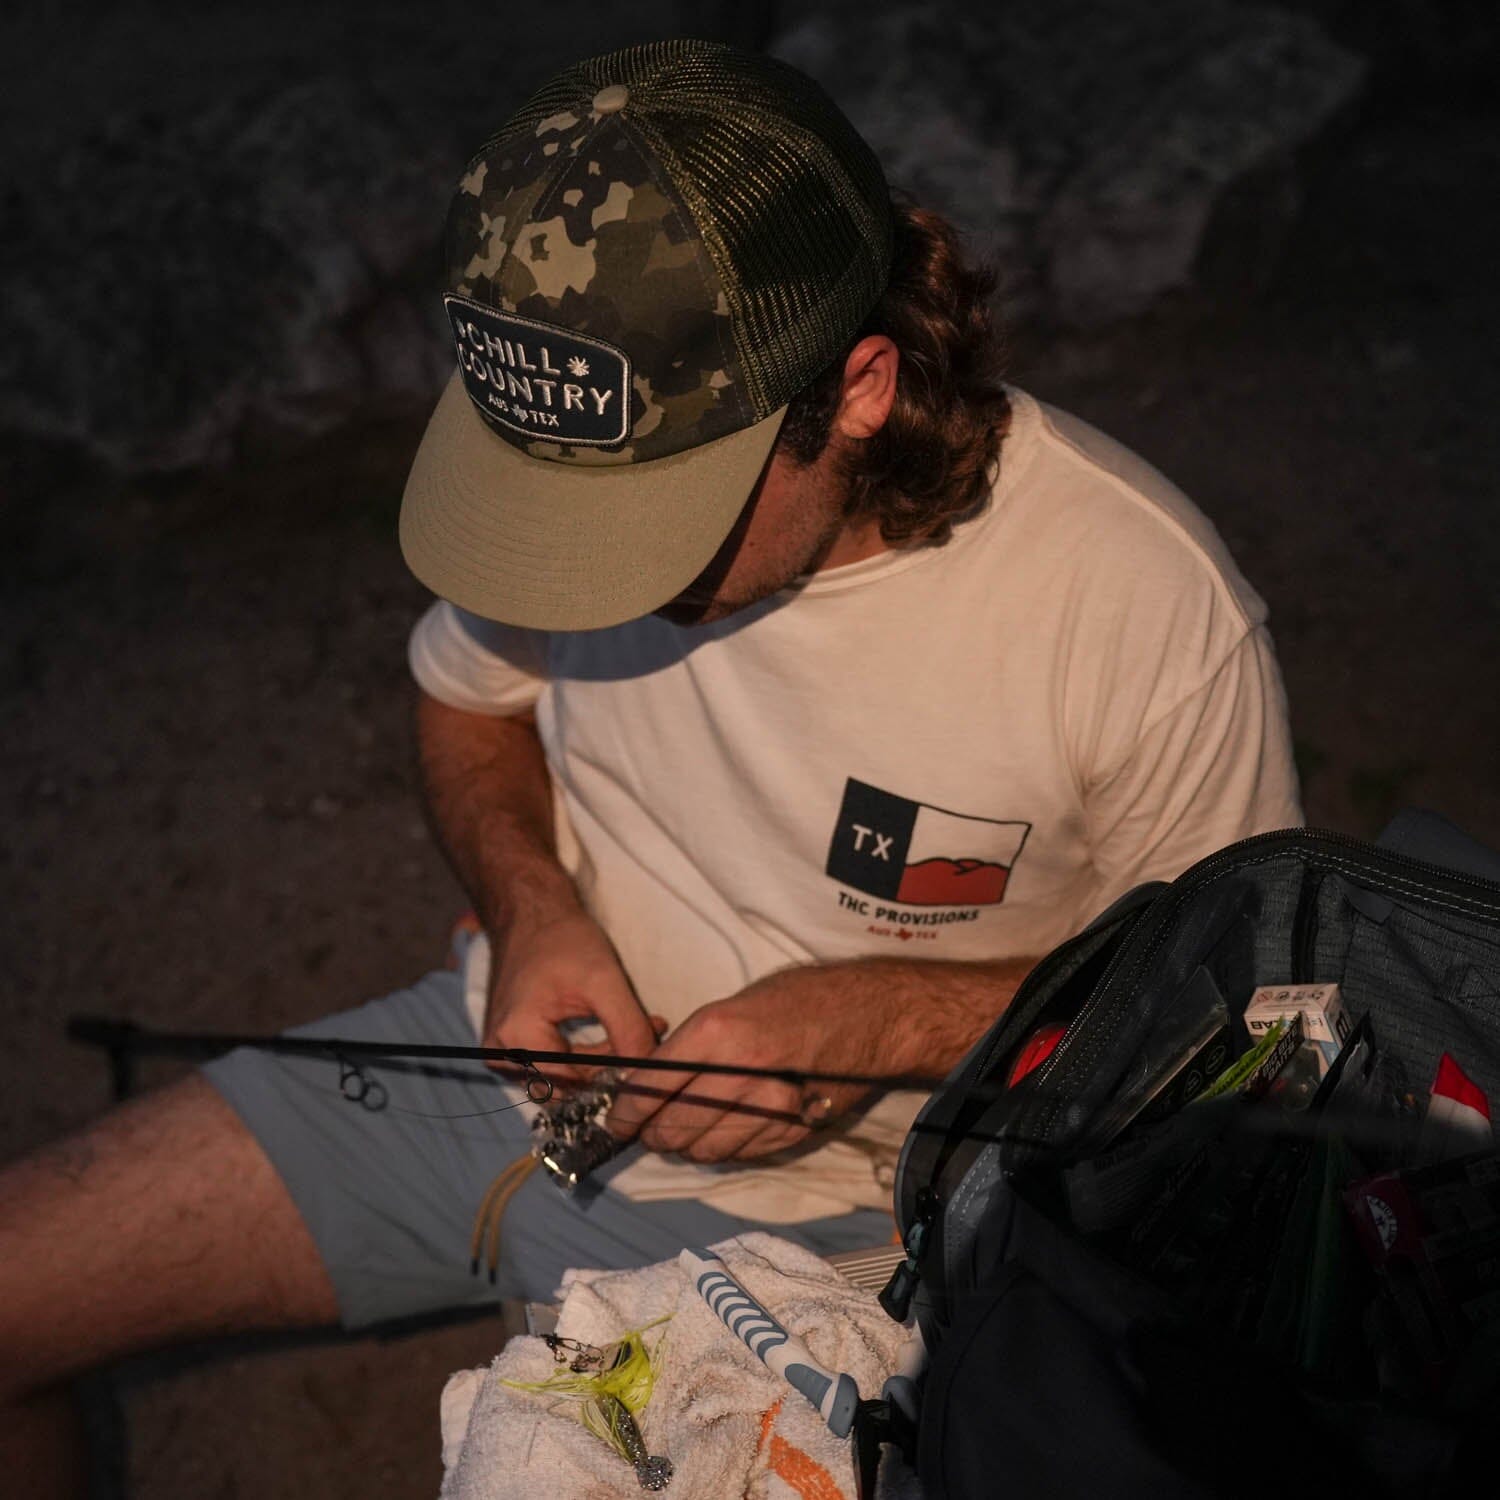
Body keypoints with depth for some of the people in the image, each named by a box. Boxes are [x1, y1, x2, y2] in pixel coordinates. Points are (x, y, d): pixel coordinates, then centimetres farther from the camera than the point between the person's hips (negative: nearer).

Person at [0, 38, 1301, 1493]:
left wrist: (888, 1019, -23)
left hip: (805, 1208, -3)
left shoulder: (1149, 613, -25)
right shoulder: (575, 447, -12)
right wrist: (530, 904, -12)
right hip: (514, 1050, 4)